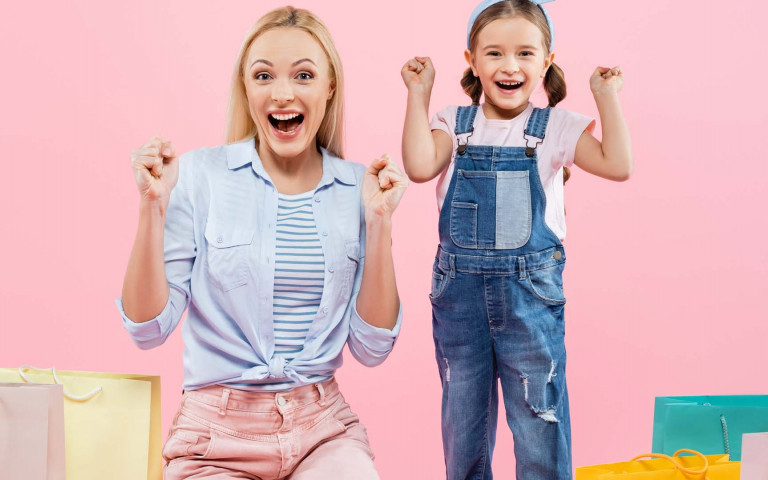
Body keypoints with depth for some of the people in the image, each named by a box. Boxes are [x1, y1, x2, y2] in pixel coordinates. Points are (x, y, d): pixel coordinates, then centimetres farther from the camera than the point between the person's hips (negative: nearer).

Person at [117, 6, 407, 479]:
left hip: (324, 427, 2)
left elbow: (372, 348, 0)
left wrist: (380, 220, -8)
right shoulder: (199, 175, -5)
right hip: (218, 437, -1)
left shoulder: (358, 188, 2)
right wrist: (153, 207, -15)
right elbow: (149, 329, -5)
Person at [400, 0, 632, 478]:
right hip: (460, 289, 2)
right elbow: (420, 166, -14)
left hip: (531, 292, -1)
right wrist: (419, 94, -9)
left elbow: (617, 165, -10)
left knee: (539, 417, 3)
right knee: (462, 417, 13)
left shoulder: (555, 127, 0)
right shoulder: (454, 124, 4)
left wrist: (607, 96, -10)